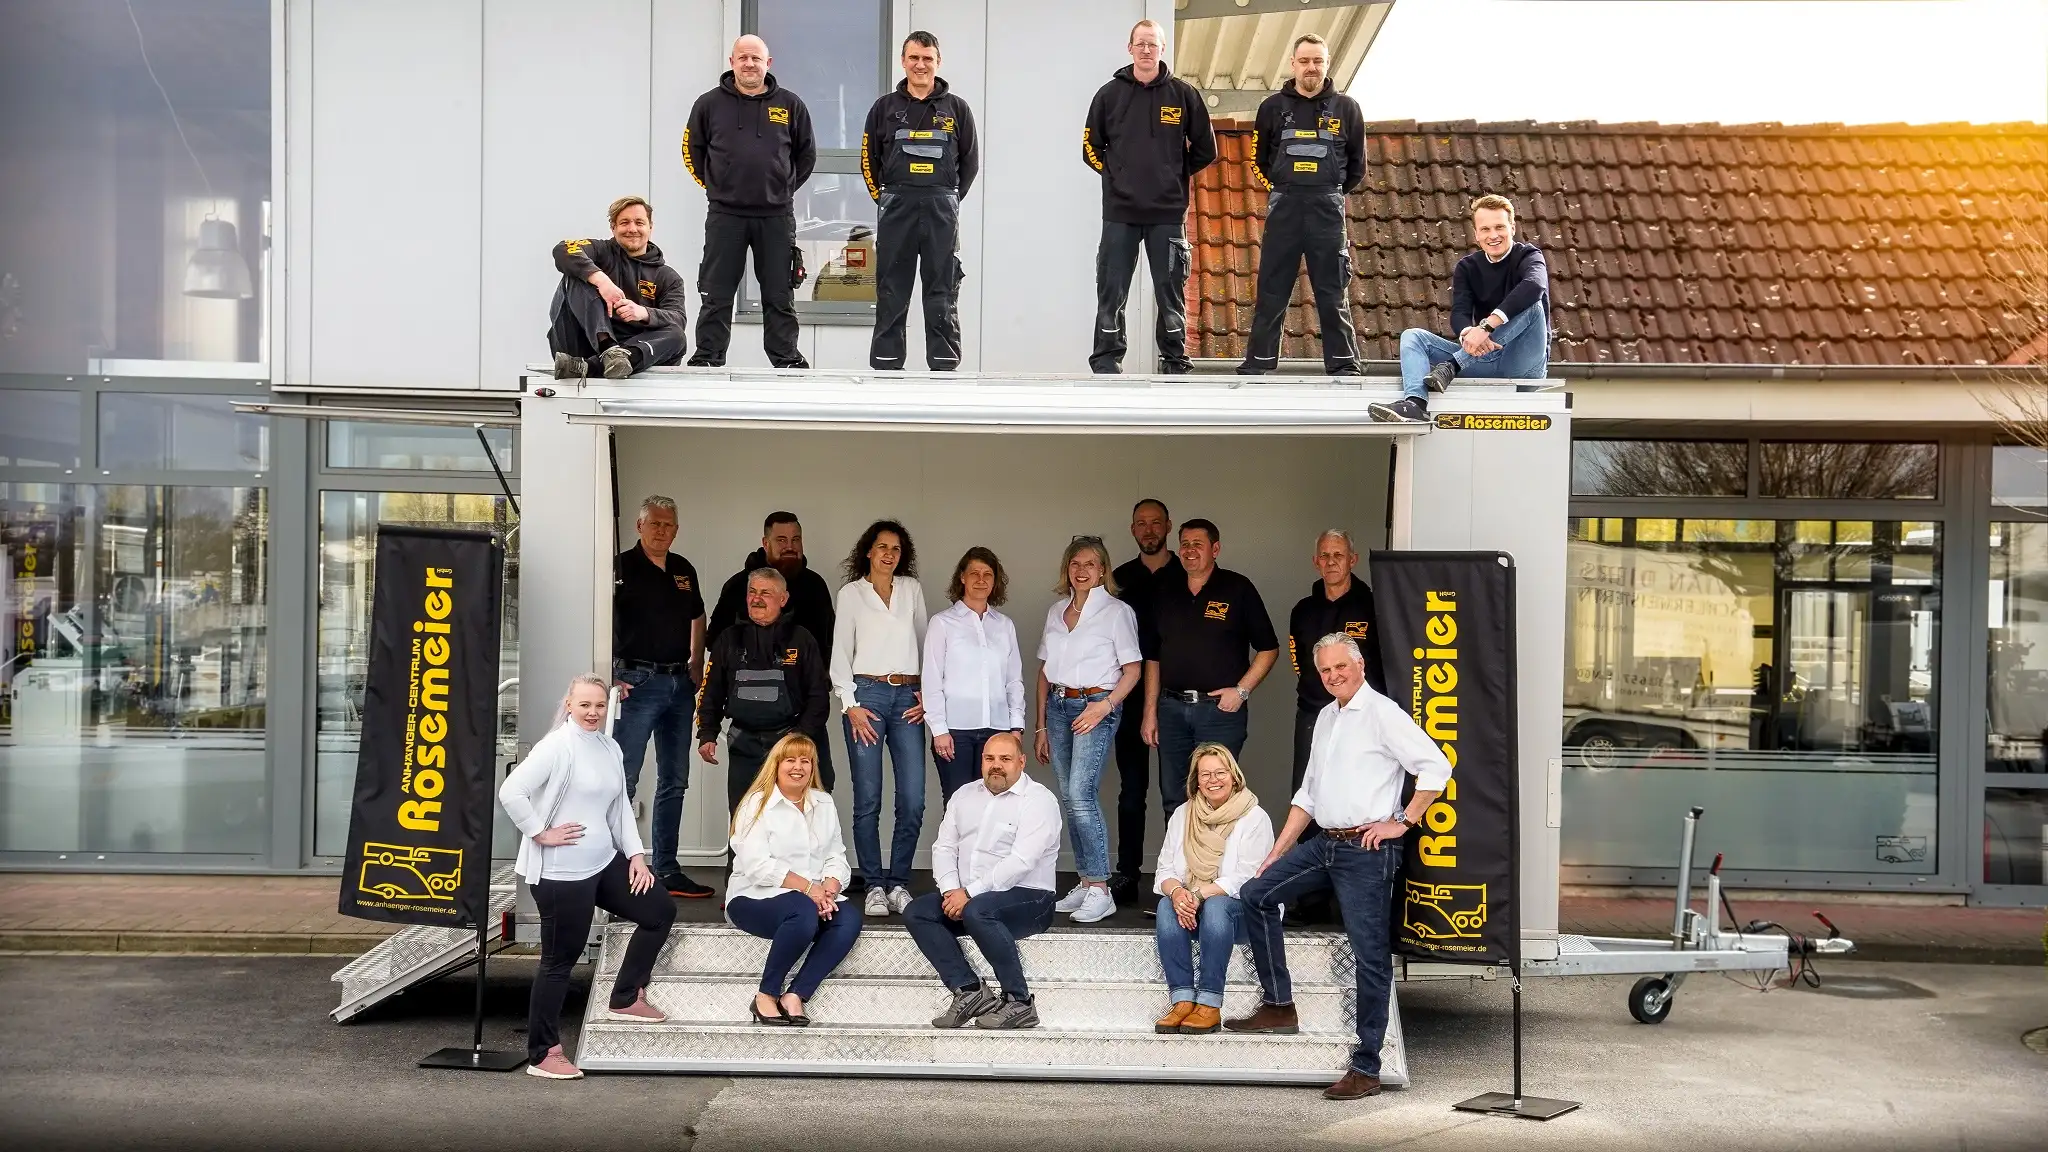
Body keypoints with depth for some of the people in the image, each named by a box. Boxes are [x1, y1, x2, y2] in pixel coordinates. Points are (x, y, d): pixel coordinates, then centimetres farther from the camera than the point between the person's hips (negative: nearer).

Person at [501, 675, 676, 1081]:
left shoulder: (610, 748, 9)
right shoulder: (557, 746, -15)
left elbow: (620, 806, 16)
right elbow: (511, 791, -23)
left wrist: (636, 855, 10)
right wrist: (540, 834, -17)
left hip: (604, 864, 8)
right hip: (561, 873, -8)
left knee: (660, 911, 13)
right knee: (559, 960, 0)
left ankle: (626, 999, 24)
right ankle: (542, 1055, 11)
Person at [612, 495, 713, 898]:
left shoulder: (684, 570, 14)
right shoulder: (622, 567, -5)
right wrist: (611, 676, -18)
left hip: (679, 683, 7)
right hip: (638, 682, -7)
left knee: (674, 781, 10)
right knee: (623, 779, -6)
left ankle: (667, 869, 18)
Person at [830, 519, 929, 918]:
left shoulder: (912, 589, 14)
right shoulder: (851, 593, 7)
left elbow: (925, 643, 15)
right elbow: (840, 654, 5)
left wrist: (927, 695, 6)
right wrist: (851, 705, -4)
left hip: (908, 697, 2)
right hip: (867, 694, -2)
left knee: (913, 800, -5)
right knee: (867, 800, -3)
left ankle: (898, 883, 7)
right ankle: (874, 886, 5)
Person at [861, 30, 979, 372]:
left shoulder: (956, 108, 7)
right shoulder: (886, 107, 8)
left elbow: (970, 161, 11)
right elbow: (869, 159, 12)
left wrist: (950, 199, 6)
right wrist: (884, 199, 6)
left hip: (942, 211, 0)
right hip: (896, 209, 1)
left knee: (942, 296, 2)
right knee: (891, 295, 4)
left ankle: (944, 368, 7)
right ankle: (885, 366, 9)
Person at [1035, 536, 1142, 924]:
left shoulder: (1116, 611, -1)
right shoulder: (1056, 611, 14)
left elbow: (1133, 670, -2)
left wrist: (1105, 705, -16)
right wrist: (1042, 726, 13)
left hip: (1095, 706, -6)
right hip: (1058, 705, 6)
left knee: (1081, 793, -17)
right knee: (1069, 798, 6)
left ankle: (1100, 890, -14)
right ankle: (1085, 883, 13)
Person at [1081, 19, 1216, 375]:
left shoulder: (1184, 94, 4)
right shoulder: (1109, 94, 5)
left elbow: (1205, 151, 9)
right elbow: (1091, 148, 11)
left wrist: (1175, 175, 8)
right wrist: (1117, 174, 5)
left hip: (1168, 213, 0)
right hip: (1119, 212, 0)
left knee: (1171, 292, 5)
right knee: (1111, 292, 0)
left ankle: (1175, 363, 14)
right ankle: (1106, 362, 6)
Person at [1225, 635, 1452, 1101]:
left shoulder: (1383, 713, -8)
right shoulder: (1326, 717, 17)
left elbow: (1436, 768, -14)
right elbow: (1309, 793, 23)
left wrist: (1403, 822, -13)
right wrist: (1279, 850, 19)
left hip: (1367, 851, -8)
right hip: (1324, 843, 9)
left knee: (1370, 957, -4)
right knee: (1256, 895, 5)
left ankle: (1365, 1069, 1)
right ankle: (1278, 1006, 12)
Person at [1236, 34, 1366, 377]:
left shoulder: (1345, 108, 6)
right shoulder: (1273, 107, 7)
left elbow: (1357, 166, 14)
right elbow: (1258, 161, 16)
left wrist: (1329, 193, 10)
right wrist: (1282, 191, 10)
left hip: (1328, 210, 0)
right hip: (1283, 208, 1)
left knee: (1334, 294, 1)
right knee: (1271, 293, 1)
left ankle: (1344, 368, 5)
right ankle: (1257, 364, 7)